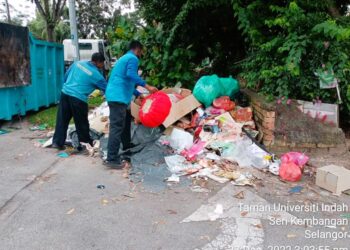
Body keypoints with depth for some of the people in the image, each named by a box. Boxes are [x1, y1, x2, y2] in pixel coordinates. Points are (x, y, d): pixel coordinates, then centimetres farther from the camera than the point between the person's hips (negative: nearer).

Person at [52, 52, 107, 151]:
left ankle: (57, 142, 15)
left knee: (62, 120, 11)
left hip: (65, 93, 6)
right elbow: (106, 88, 3)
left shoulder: (78, 63, 11)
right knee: (82, 123, 8)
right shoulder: (96, 74, -4)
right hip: (78, 98, -6)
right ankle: (85, 144, 20)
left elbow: (66, 76, 18)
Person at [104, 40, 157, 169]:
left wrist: (138, 94, 39)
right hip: (118, 96, -10)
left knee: (125, 120, 24)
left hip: (114, 95, 10)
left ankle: (126, 145, 37)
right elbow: (131, 75, -24)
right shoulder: (133, 58, -4)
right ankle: (112, 159, -12)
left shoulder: (124, 58, 27)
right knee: (117, 127, -12)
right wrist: (147, 86, -21)